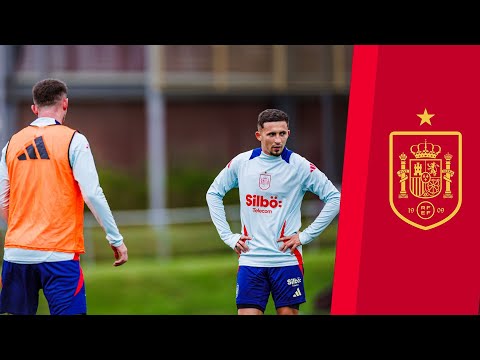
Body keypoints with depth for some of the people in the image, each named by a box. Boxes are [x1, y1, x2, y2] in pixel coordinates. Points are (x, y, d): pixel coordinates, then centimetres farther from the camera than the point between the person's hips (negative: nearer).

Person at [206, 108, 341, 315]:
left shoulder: (299, 166, -5)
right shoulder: (241, 162, 3)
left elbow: (334, 198, -1)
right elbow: (213, 193, 17)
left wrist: (305, 236, -5)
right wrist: (228, 236, 8)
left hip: (287, 259, -2)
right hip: (250, 259, 2)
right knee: (247, 312, -5)